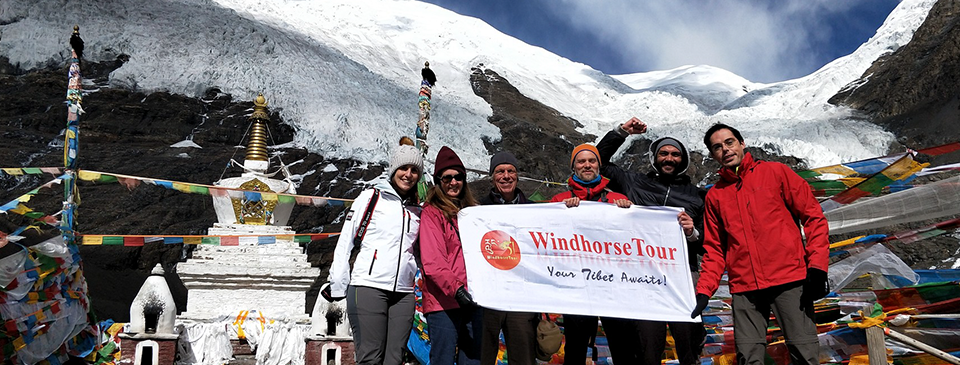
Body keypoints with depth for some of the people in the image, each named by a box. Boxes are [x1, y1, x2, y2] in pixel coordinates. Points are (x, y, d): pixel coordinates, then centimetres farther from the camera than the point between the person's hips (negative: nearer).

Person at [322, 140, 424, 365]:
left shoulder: (417, 210, 16)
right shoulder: (371, 197, 4)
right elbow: (345, 242, 2)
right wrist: (338, 287, -3)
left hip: (403, 293, 4)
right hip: (368, 287, -4)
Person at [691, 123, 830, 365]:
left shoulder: (775, 172, 7)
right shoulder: (714, 196, 15)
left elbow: (813, 216, 4)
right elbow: (714, 250, 15)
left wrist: (817, 266, -7)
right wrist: (704, 291, 3)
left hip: (789, 279, -2)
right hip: (744, 288, 3)